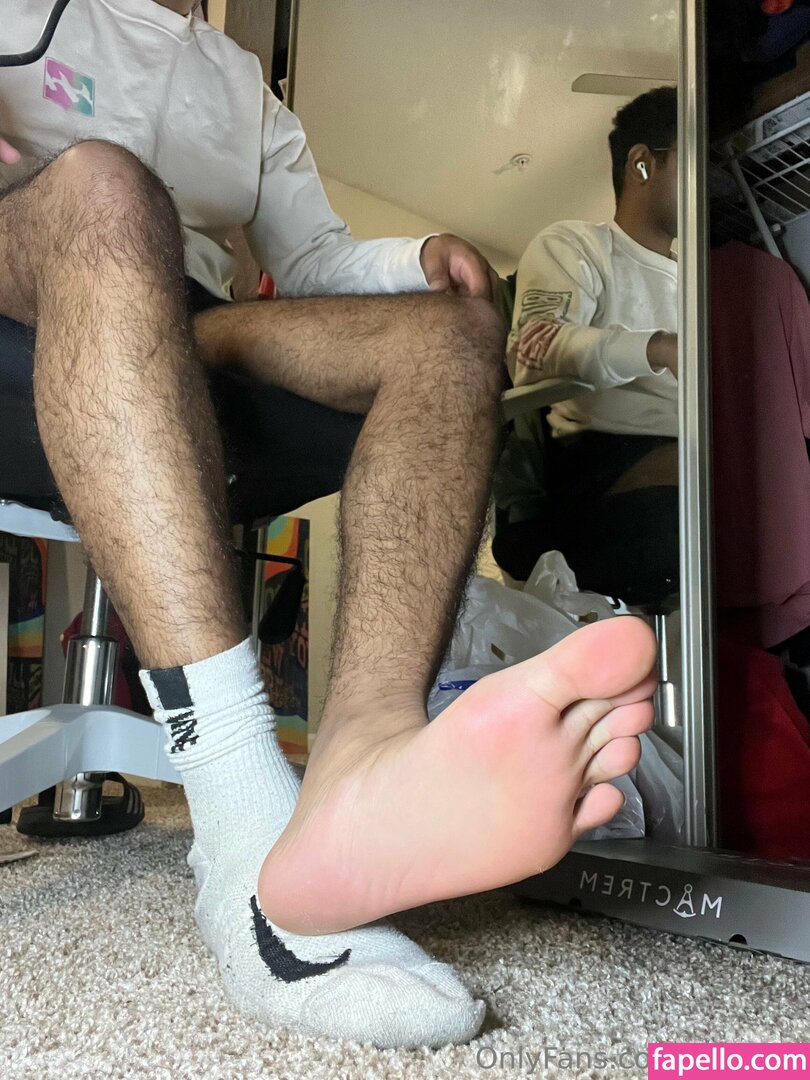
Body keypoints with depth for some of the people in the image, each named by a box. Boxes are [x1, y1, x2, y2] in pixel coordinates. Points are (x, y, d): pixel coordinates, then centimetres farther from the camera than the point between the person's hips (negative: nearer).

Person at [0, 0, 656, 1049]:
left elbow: (317, 264, 23)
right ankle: (247, 814, -50)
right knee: (102, 182, -34)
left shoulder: (247, 88, 32)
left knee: (456, 327, -19)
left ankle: (362, 755, -49)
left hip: (189, 335, 3)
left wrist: (418, 257, 2)